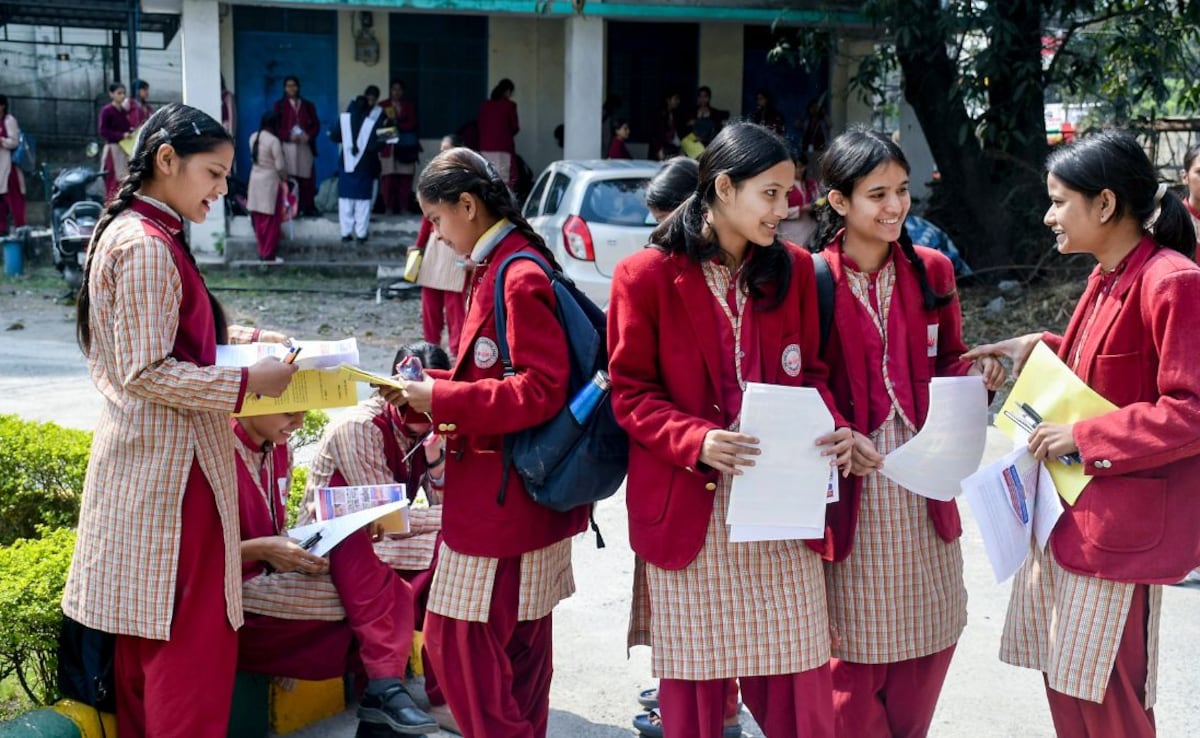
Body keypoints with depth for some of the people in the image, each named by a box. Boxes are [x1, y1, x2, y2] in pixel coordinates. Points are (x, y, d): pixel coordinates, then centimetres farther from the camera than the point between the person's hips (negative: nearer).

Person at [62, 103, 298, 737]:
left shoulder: (125, 231, 13)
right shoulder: (148, 246, -18)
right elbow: (148, 373, -21)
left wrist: (233, 337, 12)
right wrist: (246, 384, -17)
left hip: (142, 463, 10)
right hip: (172, 468, -10)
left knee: (144, 634, 16)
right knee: (193, 639, -4)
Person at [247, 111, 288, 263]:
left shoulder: (253, 137, 3)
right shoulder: (274, 141, -17)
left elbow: (253, 158, 11)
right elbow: (280, 166, -15)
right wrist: (284, 178, 1)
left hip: (255, 180, 7)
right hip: (270, 182, -7)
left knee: (259, 220, 13)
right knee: (272, 221, 1)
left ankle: (262, 251, 19)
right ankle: (268, 254, 2)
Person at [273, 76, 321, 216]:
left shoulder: (308, 106, 17)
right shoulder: (279, 105, 9)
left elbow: (316, 125, 10)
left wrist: (309, 136, -10)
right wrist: (289, 136, -14)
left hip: (305, 146, 2)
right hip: (287, 146, -2)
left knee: (307, 178, -2)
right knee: (289, 178, -8)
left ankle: (308, 207, 1)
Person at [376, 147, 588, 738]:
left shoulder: (520, 278, -18)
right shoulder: (497, 267, 13)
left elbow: (541, 391, -23)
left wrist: (442, 399, -20)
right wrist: (429, 388, 10)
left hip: (501, 502, -10)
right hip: (519, 497, 10)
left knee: (463, 645, -4)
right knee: (517, 651, 17)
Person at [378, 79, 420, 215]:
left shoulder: (409, 105, 15)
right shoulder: (383, 106, 11)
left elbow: (412, 124, 3)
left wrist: (397, 124, -10)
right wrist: (386, 123, -18)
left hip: (406, 146, 1)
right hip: (388, 146, -1)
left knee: (405, 178, -5)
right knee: (388, 177, -11)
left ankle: (403, 207, -2)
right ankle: (388, 207, -9)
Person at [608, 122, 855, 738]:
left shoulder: (793, 269, 7)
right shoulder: (647, 276, -4)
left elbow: (809, 373, 14)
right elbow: (630, 395, -2)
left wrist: (830, 427, -7)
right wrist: (696, 440, -19)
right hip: (689, 508, -3)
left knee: (800, 689, 3)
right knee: (693, 688, 6)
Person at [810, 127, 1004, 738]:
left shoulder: (931, 271, 6)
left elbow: (947, 364, 15)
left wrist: (977, 374, -7)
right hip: (851, 488, -4)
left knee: (933, 635, 12)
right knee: (855, 642, 3)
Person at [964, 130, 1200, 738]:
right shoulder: (1107, 278, 10)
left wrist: (1085, 437, -19)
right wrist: (1042, 347, 12)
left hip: (1120, 520, -9)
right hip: (1068, 510, 9)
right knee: (1063, 680, 15)